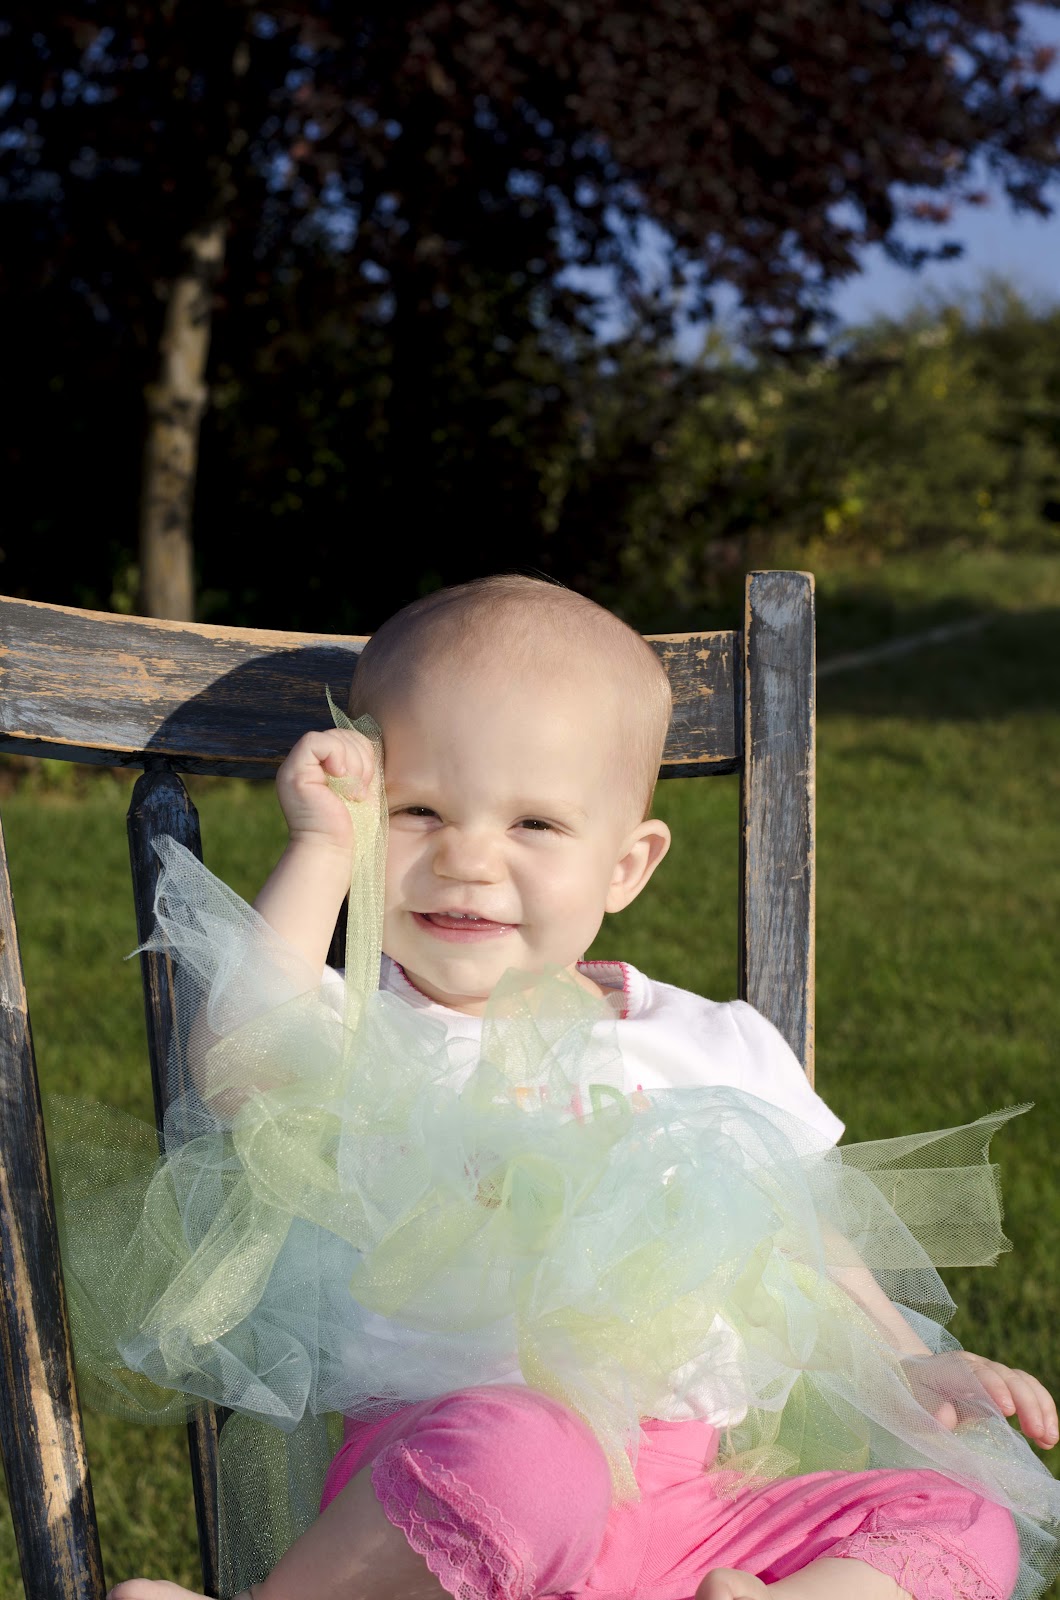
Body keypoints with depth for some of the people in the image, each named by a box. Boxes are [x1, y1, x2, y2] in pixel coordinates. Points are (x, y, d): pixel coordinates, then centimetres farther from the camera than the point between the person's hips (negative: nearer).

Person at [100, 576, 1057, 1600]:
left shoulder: (720, 1049, 14)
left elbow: (797, 1243, 25)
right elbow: (242, 1060, -20)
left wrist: (905, 1368, 13)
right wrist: (324, 848, -12)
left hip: (697, 1504, 5)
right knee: (519, 1453, -37)